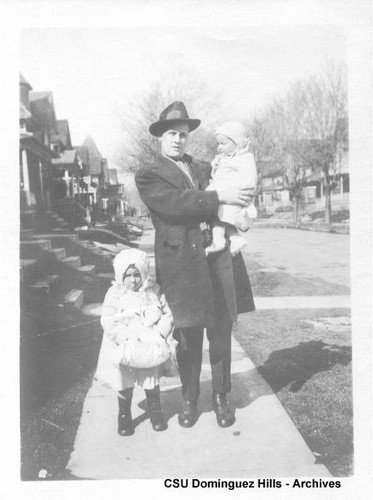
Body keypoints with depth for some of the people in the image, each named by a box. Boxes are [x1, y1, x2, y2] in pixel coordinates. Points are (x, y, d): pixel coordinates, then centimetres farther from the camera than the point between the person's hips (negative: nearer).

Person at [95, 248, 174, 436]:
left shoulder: (154, 292, -2)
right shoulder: (115, 294, -9)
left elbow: (167, 315, -1)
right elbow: (109, 322, -15)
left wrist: (160, 334, -17)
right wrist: (128, 337, -25)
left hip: (150, 348, 1)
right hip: (124, 349, -1)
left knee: (152, 381, 13)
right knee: (124, 384, 11)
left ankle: (155, 411, 33)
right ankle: (124, 415, 30)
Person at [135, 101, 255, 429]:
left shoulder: (205, 168, 19)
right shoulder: (148, 176, 3)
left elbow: (233, 196, 19)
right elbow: (174, 203, -15)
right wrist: (218, 197, -16)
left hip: (220, 261, 4)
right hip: (182, 264, -4)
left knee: (221, 334, 9)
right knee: (188, 338, 6)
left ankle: (221, 398, 26)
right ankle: (190, 400, 25)